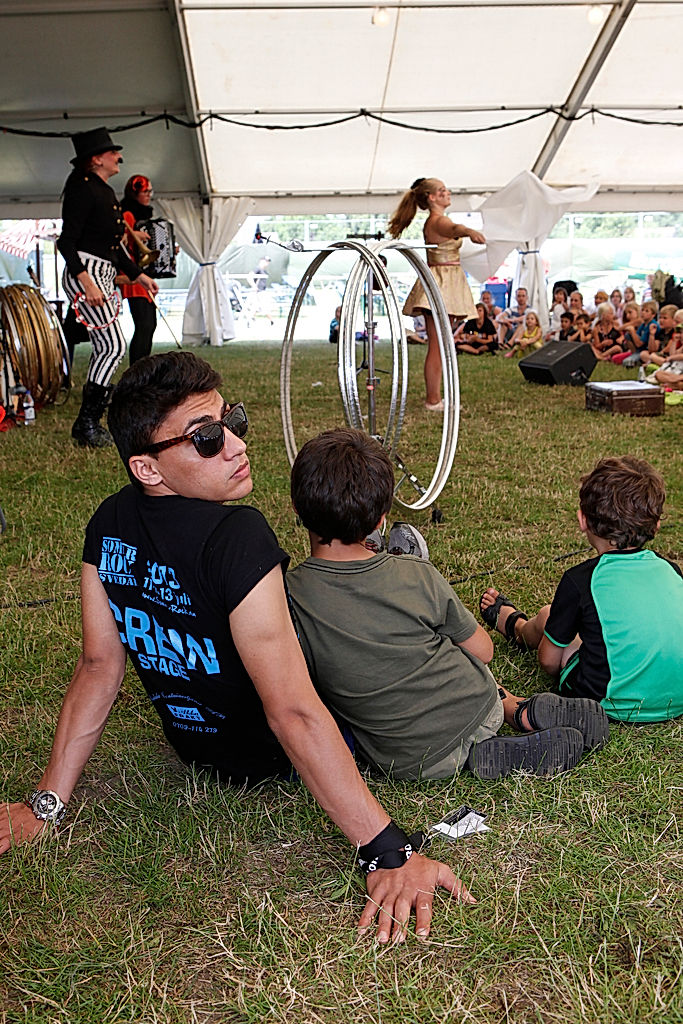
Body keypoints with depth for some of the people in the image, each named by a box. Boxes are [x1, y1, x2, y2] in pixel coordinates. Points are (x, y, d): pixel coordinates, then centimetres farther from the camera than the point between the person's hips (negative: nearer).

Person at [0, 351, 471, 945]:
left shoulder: (109, 527, -13)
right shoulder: (237, 538, -36)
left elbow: (98, 667, -9)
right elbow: (294, 715, -37)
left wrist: (48, 803, 3)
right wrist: (388, 853, -32)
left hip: (193, 742, 6)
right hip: (270, 759, -5)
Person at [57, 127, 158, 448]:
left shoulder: (105, 191, 19)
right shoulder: (82, 188, -10)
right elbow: (66, 242, -17)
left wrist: (139, 275, 23)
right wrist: (88, 283, -25)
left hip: (103, 276, 10)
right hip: (84, 274, -10)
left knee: (104, 348, 8)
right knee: (114, 346, -14)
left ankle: (87, 424, 14)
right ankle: (87, 424, -8)